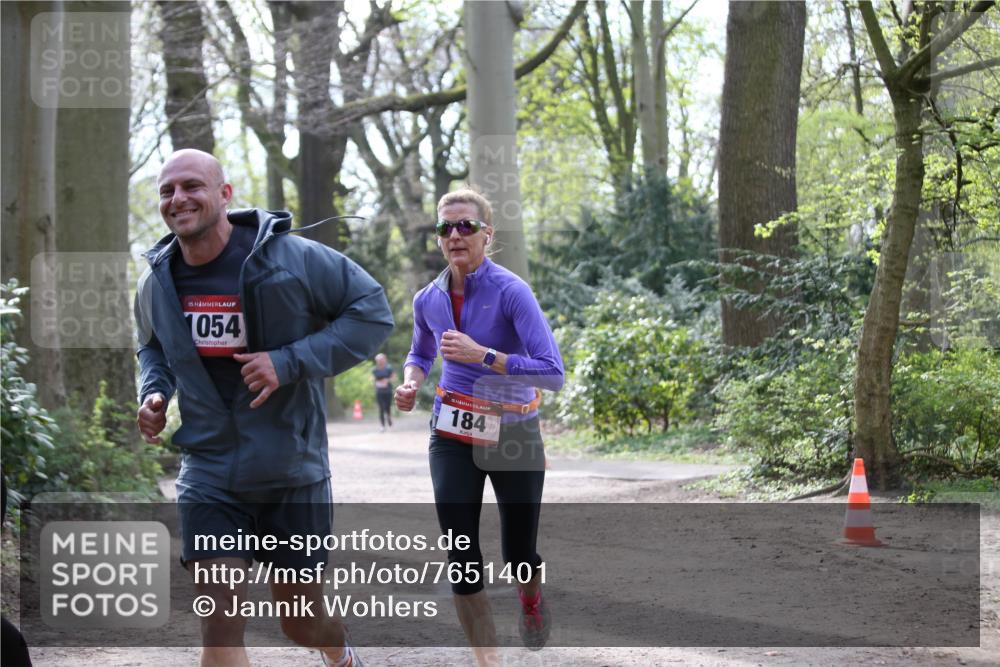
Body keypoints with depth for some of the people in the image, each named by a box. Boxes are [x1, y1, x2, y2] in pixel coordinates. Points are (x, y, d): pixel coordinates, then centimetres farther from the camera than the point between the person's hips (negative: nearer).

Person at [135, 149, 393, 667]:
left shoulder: (290, 257, -13)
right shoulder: (156, 283, 1)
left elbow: (373, 313, -10)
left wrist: (290, 362, -20)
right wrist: (152, 393, 0)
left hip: (291, 473, -2)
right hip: (209, 475, 2)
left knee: (301, 620, 12)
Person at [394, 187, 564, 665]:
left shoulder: (511, 291, -17)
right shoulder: (429, 300, -1)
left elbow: (553, 373, -24)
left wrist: (483, 356, -30)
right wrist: (411, 383, -1)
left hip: (514, 435, -3)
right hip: (454, 440, 3)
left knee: (518, 556, 6)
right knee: (462, 560, -7)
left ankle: (531, 599, 44)